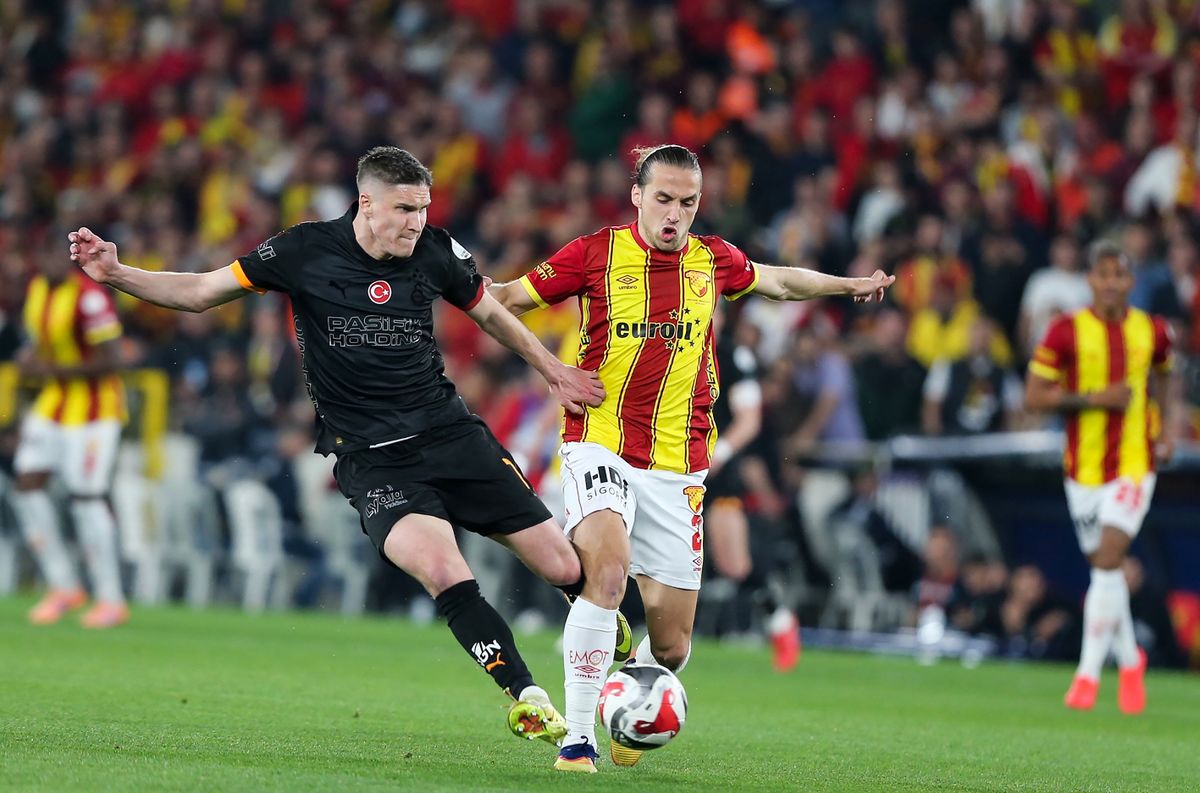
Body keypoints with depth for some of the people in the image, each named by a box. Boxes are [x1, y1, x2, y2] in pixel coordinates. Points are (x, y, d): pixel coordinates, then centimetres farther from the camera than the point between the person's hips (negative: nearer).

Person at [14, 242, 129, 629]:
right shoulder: (37, 289, 7)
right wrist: (29, 356, 1)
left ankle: (111, 599, 2)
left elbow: (110, 360, -22)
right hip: (53, 404, 8)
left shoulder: (89, 297, -21)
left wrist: (53, 370, -21)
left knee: (87, 498, -9)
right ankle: (64, 588, 10)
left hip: (94, 405, -8)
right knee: (28, 484, 0)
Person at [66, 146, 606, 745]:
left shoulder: (436, 253, 0)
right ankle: (526, 697, -18)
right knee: (443, 572, -30)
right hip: (370, 459, -3)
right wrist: (115, 274, -10)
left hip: (451, 432, 3)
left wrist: (553, 371, 21)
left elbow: (490, 314, 19)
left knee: (563, 567, -2)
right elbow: (200, 292, 1)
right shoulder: (306, 252, -6)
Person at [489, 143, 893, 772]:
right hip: (601, 446, -4)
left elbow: (776, 281, 29)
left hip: (678, 470, 4)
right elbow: (510, 298, 5)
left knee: (671, 643, 3)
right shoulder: (596, 254, -3)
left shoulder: (712, 260, 8)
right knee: (607, 568, -32)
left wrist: (850, 285, 35)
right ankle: (577, 737, -25)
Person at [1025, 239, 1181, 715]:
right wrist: (1095, 397, -17)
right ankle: (1129, 661, 32)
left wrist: (1168, 430, 9)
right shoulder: (1067, 332, -6)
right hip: (1084, 468, 1)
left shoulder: (1152, 332, 2)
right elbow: (1034, 397, -7)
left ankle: (1089, 672, -11)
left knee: (1108, 559, -15)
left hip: (1135, 464, -1)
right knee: (1103, 565, 9)